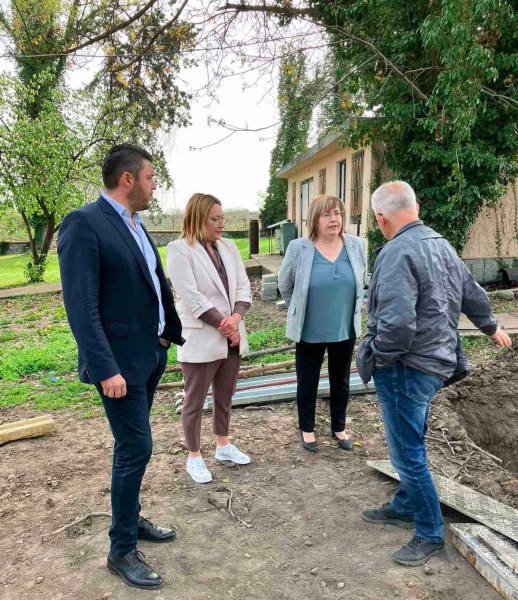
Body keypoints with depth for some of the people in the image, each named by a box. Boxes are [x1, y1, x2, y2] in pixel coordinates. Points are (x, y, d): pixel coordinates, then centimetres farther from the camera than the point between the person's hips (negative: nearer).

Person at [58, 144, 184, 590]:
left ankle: (131, 519, 38)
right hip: (121, 361, -8)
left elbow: (159, 286, 15)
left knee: (132, 445, 19)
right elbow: (81, 306, -21)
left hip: (152, 354, 8)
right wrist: (105, 369, -24)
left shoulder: (135, 225, 11)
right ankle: (122, 550, 18)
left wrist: (177, 334, 11)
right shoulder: (83, 224, -16)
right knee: (136, 448, -1)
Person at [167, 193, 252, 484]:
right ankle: (194, 456, 23)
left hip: (231, 337, 6)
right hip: (200, 340, -6)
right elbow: (192, 298, -17)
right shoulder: (179, 249, -11)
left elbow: (243, 287, 4)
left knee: (225, 397, 19)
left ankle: (224, 445, 37)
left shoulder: (228, 247, 8)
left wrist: (236, 317, -14)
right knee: (195, 401, 8)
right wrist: (223, 325, -15)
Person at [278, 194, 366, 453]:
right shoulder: (298, 248, -13)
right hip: (310, 331, -3)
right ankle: (307, 429, 32)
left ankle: (339, 427, 37)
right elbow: (285, 285, 1)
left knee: (341, 381, 18)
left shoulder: (356, 246, -5)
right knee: (308, 382, 12)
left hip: (345, 329, 3)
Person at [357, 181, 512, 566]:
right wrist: (491, 327, 37)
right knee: (410, 444, 23)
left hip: (406, 368, -10)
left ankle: (431, 535, 22)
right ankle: (404, 507, 41)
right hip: (435, 362, 10)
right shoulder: (442, 244, 8)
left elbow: (397, 322, -33)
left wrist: (380, 357, -14)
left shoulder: (397, 252, -22)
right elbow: (472, 293, 21)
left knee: (408, 453, 5)